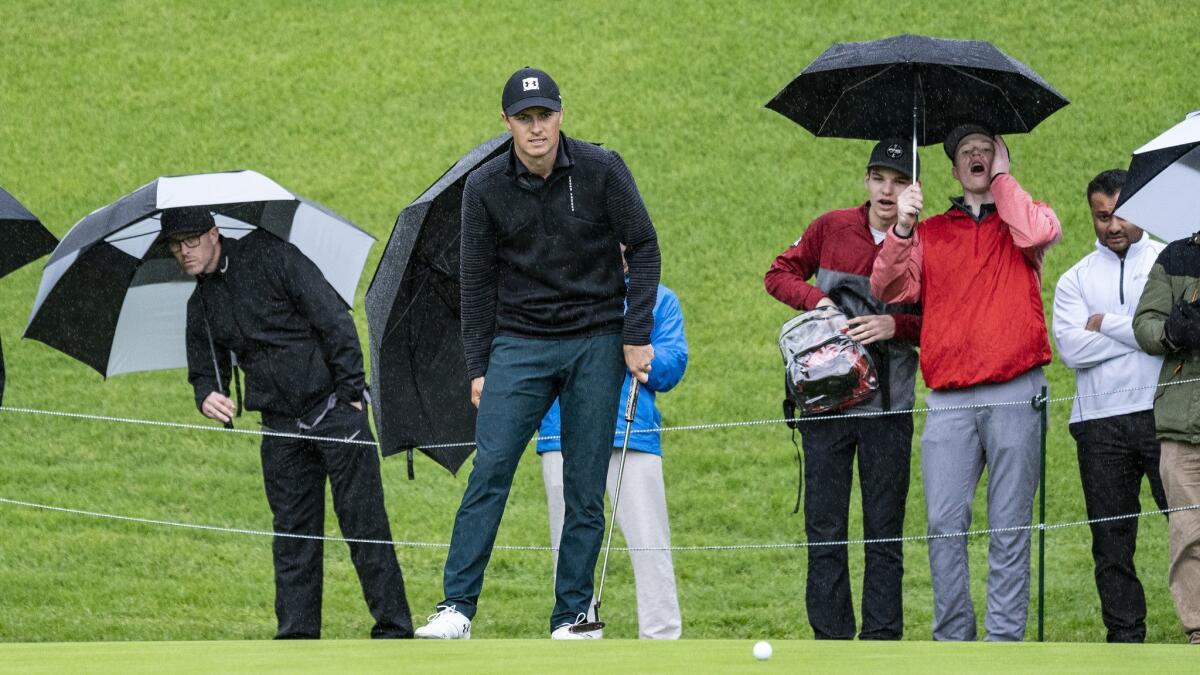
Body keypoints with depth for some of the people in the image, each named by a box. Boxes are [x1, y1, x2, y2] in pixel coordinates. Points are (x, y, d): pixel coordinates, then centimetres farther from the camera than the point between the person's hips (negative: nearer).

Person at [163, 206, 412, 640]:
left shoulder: (269, 256, -7)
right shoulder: (201, 305, 12)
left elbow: (333, 318, -9)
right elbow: (204, 370, 18)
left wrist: (351, 390, -13)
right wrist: (207, 396, -8)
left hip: (334, 409, -6)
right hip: (281, 427, 6)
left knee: (364, 523, -5)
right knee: (293, 535, 4)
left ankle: (393, 631, -3)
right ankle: (297, 639, 6)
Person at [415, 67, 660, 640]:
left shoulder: (601, 170, -6)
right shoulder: (486, 188, -2)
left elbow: (643, 249, 1)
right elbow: (477, 281, 4)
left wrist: (637, 336, -5)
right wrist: (478, 368, 2)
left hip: (595, 345, 0)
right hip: (519, 344, 0)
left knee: (585, 486, 0)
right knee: (490, 469, -12)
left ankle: (572, 616, 6)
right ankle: (457, 605, -12)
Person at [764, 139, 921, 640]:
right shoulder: (832, 228, 5)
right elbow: (780, 273, 13)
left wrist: (896, 326, -18)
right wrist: (814, 297, -6)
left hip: (888, 408, -1)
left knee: (884, 532, 2)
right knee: (825, 528, 2)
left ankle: (882, 640, 5)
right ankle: (830, 639, 6)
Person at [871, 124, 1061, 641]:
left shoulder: (1021, 217, 12)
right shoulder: (930, 232, 17)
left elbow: (1039, 233, -13)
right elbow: (889, 289, 5)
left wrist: (1002, 177, 1)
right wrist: (902, 228, -10)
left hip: (1013, 394, -2)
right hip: (949, 399, 2)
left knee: (1010, 525, -2)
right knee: (944, 524, -5)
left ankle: (1004, 638, 0)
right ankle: (952, 638, 2)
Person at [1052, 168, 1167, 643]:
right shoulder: (1076, 280, 14)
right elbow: (1071, 348, -2)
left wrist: (1106, 324, -3)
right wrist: (1140, 333, -6)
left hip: (1161, 413, -3)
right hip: (1100, 422, 3)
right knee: (1111, 540, 4)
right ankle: (1125, 639, 9)